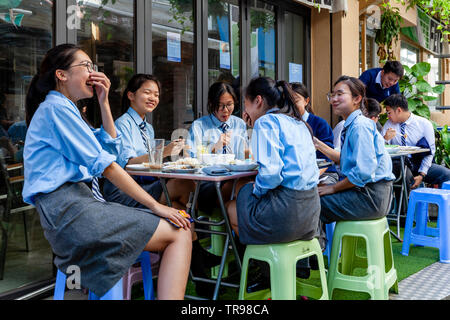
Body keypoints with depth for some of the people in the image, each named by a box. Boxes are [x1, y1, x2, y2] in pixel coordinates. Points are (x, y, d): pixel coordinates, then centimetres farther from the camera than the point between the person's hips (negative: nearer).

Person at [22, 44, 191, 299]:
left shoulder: (64, 108, 24)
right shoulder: (55, 107, -7)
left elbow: (111, 147, 23)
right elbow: (104, 165, -13)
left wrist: (104, 102, 14)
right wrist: (155, 206, -12)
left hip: (81, 201, 10)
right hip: (68, 209, -10)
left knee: (182, 230, 4)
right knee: (180, 234, -15)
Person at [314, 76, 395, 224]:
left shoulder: (360, 126, -17)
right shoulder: (351, 125, 13)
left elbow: (364, 172, -24)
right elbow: (345, 160, 20)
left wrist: (333, 188, -14)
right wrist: (318, 144, 18)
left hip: (372, 197, -9)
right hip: (363, 191, 9)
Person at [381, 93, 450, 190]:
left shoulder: (424, 124, 0)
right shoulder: (389, 125, 6)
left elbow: (430, 152, -2)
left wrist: (421, 175, -12)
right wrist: (385, 139, -21)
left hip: (420, 164, 1)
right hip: (399, 163, 0)